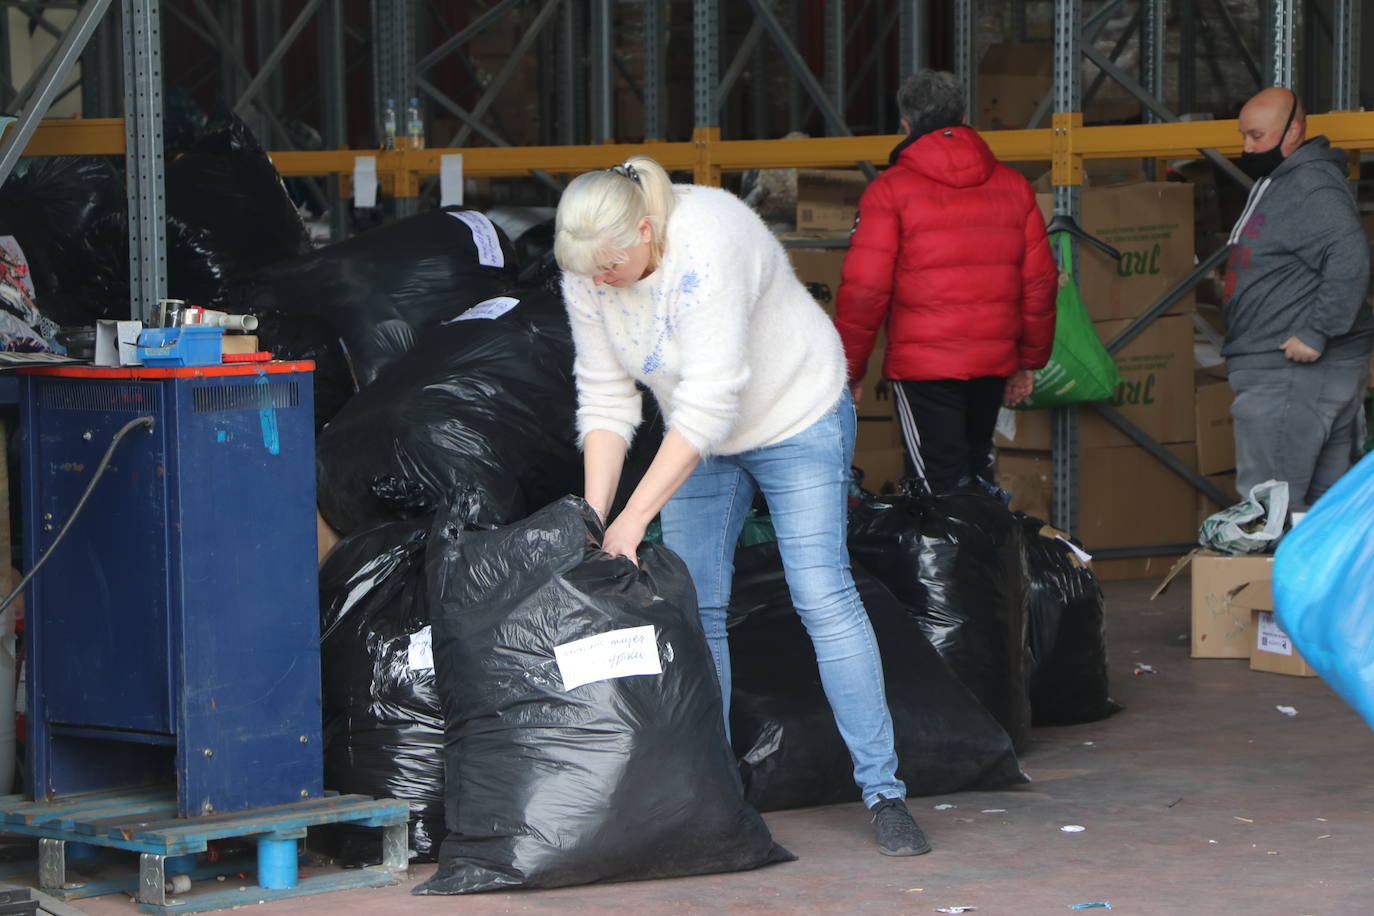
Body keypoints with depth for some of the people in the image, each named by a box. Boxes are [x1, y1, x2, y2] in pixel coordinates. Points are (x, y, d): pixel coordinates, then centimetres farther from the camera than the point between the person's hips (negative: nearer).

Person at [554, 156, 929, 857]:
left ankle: (883, 791, -8)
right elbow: (605, 401, -7)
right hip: (697, 438, 6)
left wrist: (634, 518, -35)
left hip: (795, 417, -6)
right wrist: (592, 517, -16)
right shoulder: (587, 276, -14)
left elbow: (708, 404, -36)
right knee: (692, 608, 0)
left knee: (823, 597, -12)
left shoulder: (708, 246, -35)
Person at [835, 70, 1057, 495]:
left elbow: (863, 289, -11)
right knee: (976, 470, 20)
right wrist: (1030, 360, 20)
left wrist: (849, 368, -1)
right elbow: (1039, 281, 10)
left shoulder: (891, 190, -7)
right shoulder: (1013, 186, 8)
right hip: (995, 362, 5)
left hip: (922, 364, -5)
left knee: (941, 481, -2)